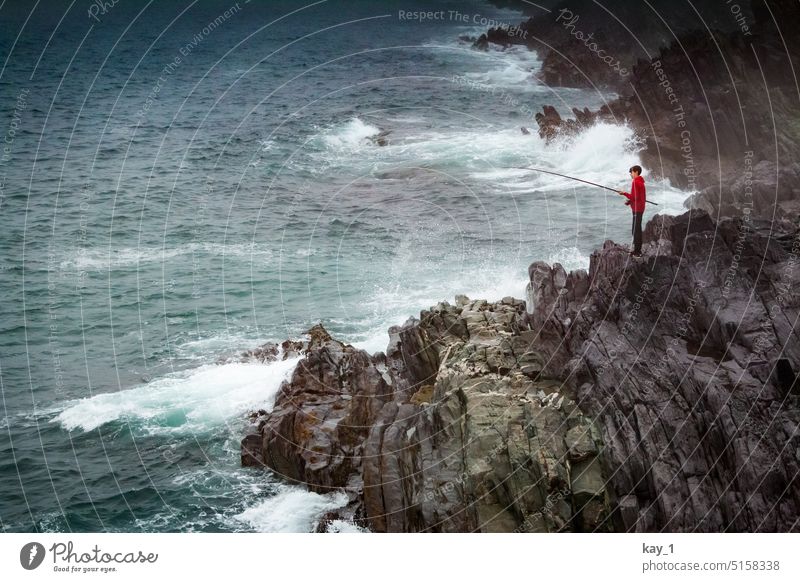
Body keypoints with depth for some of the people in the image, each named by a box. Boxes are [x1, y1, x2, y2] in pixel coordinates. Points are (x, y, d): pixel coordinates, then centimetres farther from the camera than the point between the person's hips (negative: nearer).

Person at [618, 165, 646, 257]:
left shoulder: (635, 182, -16)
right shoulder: (641, 182, 14)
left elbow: (635, 197, -20)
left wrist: (624, 193, -10)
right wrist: (630, 201, 12)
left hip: (637, 209, -10)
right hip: (640, 208, 10)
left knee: (635, 230, -8)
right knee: (637, 230, 15)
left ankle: (637, 251, -7)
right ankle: (637, 250, 21)